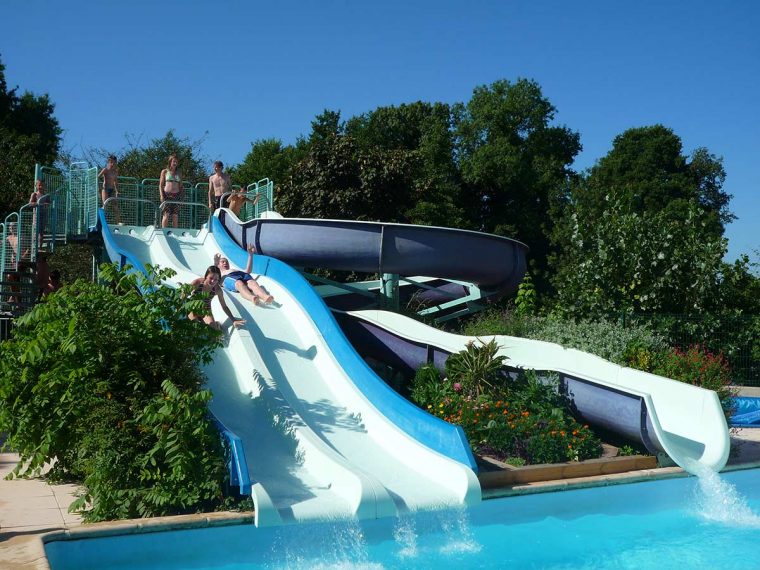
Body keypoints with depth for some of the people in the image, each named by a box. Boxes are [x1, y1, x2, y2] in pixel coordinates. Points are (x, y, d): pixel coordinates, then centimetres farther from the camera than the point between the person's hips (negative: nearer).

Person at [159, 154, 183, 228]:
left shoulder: (178, 173, 16)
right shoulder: (165, 171, 7)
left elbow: (180, 186, 17)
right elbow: (161, 185, 3)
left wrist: (181, 196, 6)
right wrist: (161, 195, -9)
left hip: (176, 196, 3)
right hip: (167, 195, -3)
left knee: (175, 216, -1)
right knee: (166, 214, -9)